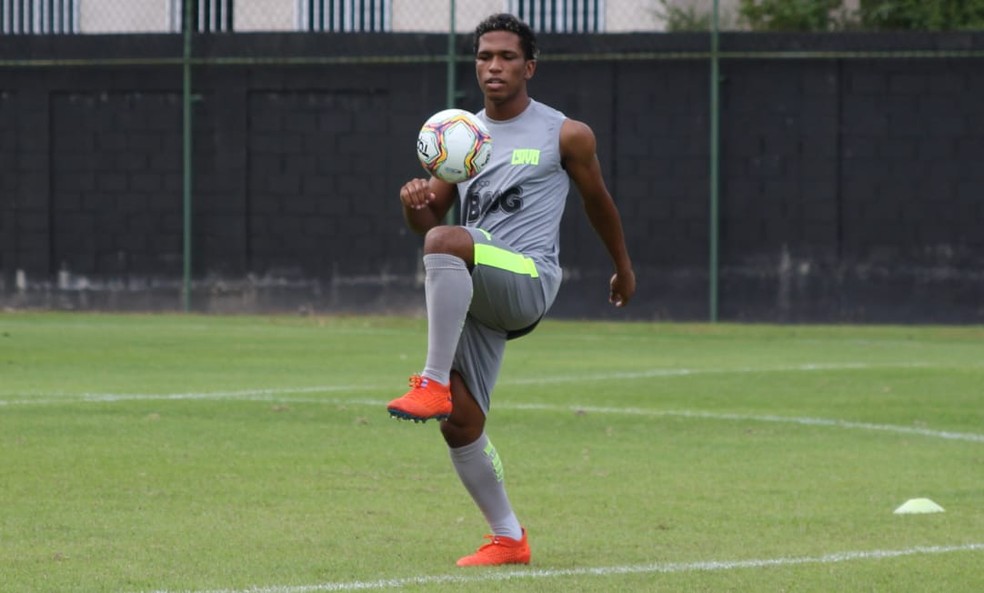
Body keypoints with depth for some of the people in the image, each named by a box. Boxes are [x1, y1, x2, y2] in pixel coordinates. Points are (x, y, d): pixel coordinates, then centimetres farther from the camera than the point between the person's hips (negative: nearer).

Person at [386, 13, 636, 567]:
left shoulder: (565, 136, 3)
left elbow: (598, 200, 18)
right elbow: (427, 219, 18)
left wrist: (624, 266, 29)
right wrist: (414, 201, -7)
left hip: (528, 278, -6)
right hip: (472, 298, 6)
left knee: (446, 241, -35)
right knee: (460, 424, -2)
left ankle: (434, 383, -34)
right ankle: (509, 539, 13)